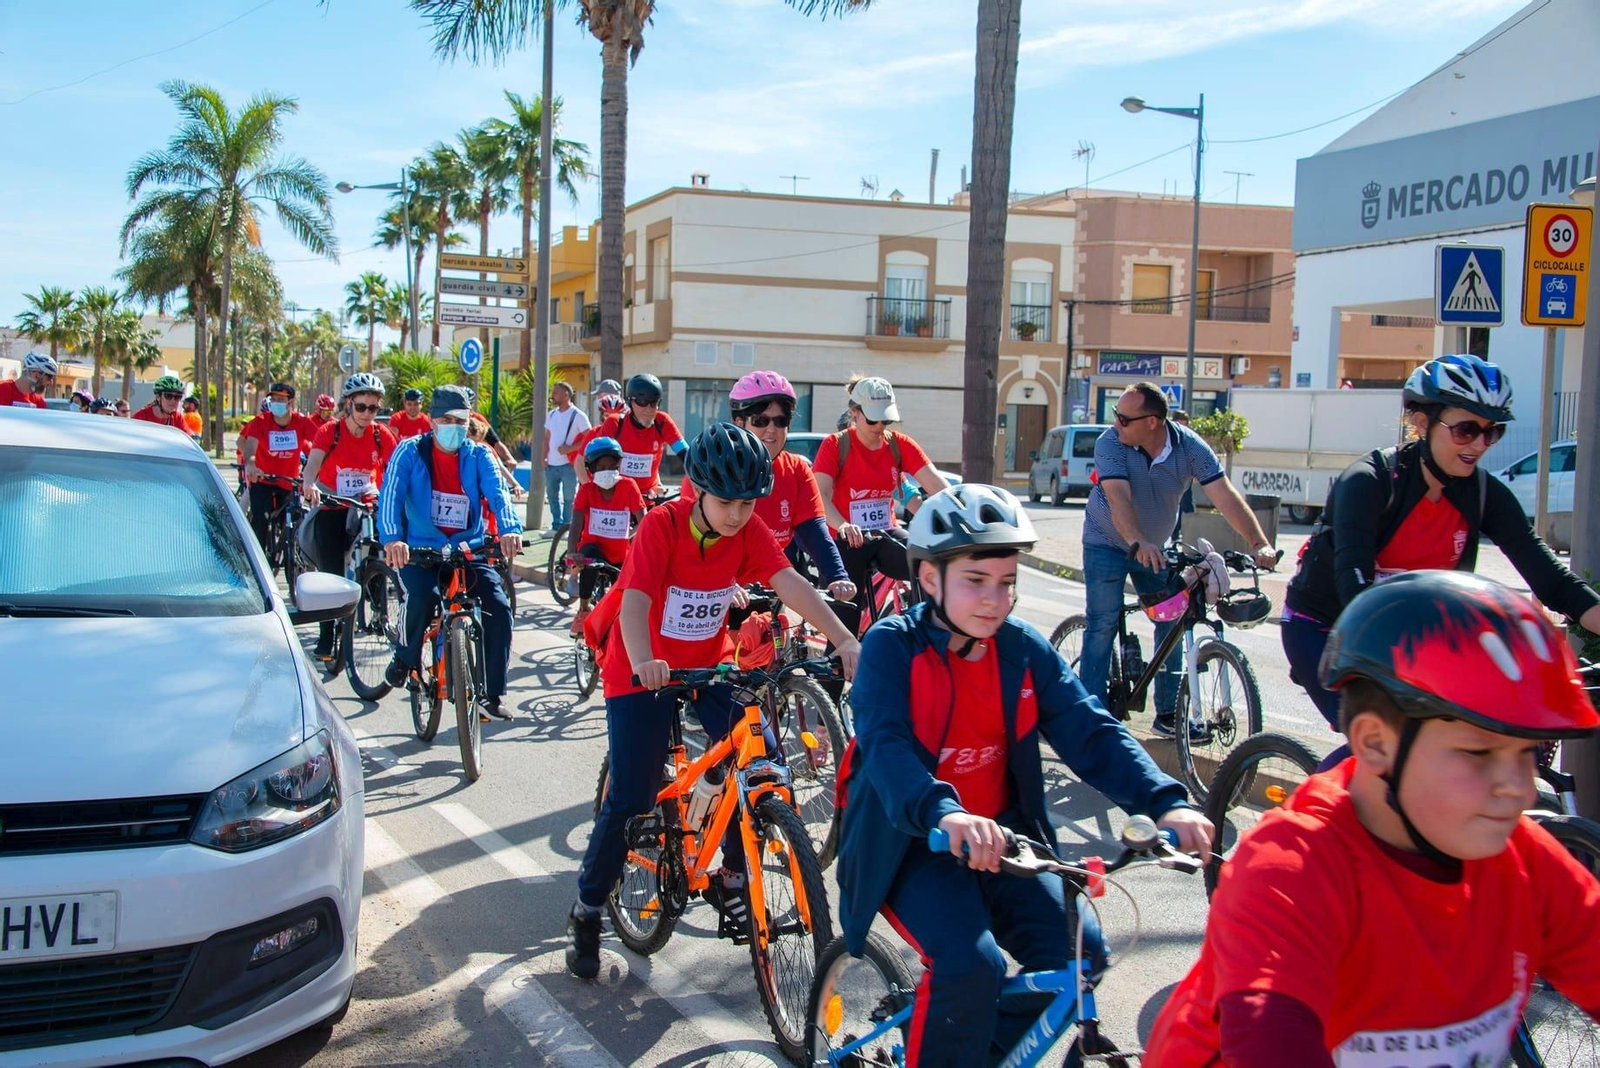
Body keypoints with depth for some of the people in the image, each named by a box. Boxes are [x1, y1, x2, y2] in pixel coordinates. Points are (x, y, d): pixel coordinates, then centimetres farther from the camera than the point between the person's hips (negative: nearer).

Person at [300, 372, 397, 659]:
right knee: (331, 575, 0)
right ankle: (326, 641, 11)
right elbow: (313, 462, -26)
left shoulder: (382, 435, -5)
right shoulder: (330, 431, -11)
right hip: (332, 510, -1)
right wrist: (308, 484, -48)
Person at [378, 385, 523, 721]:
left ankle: (490, 694, -2)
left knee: (499, 608, -17)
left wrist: (509, 529, -35)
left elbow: (498, 494, -13)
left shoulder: (478, 456, 3)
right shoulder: (410, 451, -1)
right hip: (420, 551, -2)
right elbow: (390, 495, -16)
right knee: (424, 595, -32)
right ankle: (405, 659, -1)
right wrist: (392, 538, -35)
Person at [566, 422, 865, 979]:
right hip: (645, 673, -4)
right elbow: (636, 599, -34)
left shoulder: (749, 531, -10)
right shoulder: (662, 525, -22)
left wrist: (844, 639, -35)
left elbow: (789, 583, -22)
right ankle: (586, 914, 12)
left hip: (709, 665, 4)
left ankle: (730, 881, 14)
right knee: (630, 800, -7)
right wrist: (644, 662, -53)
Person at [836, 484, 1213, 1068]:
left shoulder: (1024, 650, 0)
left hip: (1002, 835, 5)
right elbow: (886, 744, -29)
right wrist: (945, 815, -49)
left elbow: (1091, 733, -7)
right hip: (914, 843, -5)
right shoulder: (891, 645, -13)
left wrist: (1166, 802, -25)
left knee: (1078, 949, -11)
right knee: (969, 966, -27)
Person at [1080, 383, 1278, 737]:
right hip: (1107, 544, -3)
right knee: (1102, 625, -11)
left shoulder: (1190, 447, -18)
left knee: (1173, 623, 1)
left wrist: (1259, 544, -39)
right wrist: (1138, 543, -55)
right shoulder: (1110, 443, -25)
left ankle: (1167, 713, 13)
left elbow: (1224, 495, -26)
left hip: (1156, 547, 3)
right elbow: (1119, 498, -37)